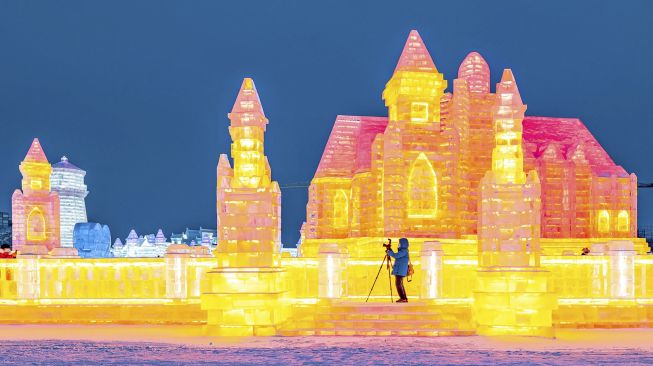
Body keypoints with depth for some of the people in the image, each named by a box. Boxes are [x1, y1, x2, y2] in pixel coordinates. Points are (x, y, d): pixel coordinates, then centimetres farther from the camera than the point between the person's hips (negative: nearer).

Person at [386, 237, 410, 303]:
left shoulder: (404, 251, -13)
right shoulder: (403, 251, 18)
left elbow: (396, 256, -23)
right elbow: (396, 256, 27)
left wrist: (389, 252, -9)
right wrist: (390, 251, 20)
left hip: (400, 271, -10)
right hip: (399, 271, 10)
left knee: (398, 284, -12)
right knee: (400, 284, 12)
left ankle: (403, 298, -14)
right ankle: (404, 298, 14)